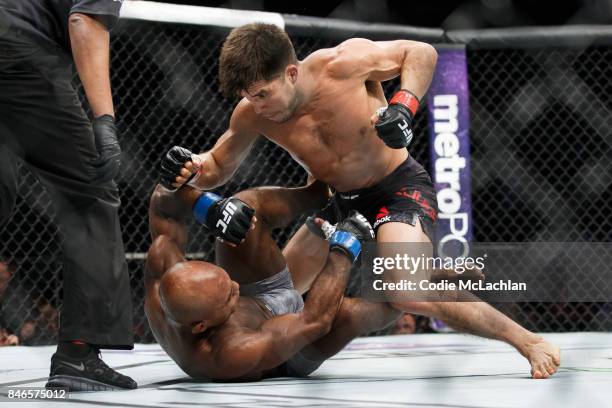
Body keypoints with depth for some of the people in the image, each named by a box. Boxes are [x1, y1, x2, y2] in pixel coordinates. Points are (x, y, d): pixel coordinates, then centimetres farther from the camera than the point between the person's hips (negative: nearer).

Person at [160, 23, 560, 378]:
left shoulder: (343, 63, -28)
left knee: (409, 293, -30)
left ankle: (528, 340, -16)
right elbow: (218, 167, 1)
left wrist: (404, 105, -29)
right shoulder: (251, 115, -16)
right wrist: (192, 169, -22)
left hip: (399, 188, -6)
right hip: (336, 201, 6)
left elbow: (421, 52, -12)